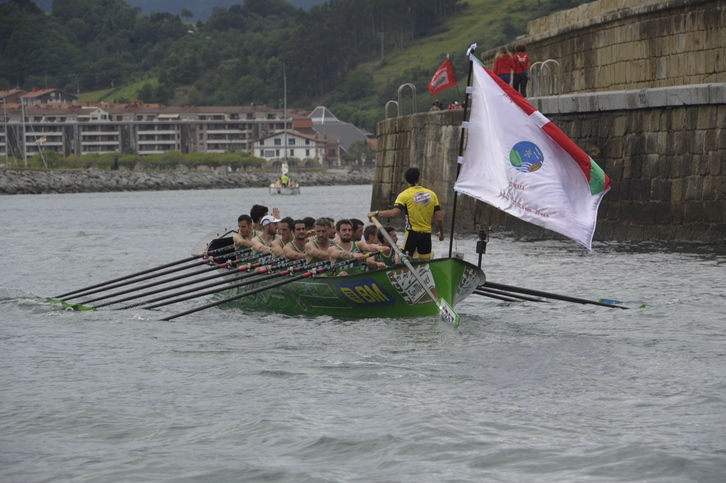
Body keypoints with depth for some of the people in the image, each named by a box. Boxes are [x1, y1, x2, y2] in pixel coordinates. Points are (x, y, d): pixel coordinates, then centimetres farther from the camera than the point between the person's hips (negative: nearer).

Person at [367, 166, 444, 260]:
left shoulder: (404, 195, -7)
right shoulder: (432, 194, 5)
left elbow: (394, 213, -19)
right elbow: (439, 219, 3)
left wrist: (376, 213, -6)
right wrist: (441, 232, 20)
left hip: (412, 233, -4)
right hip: (427, 235, 4)